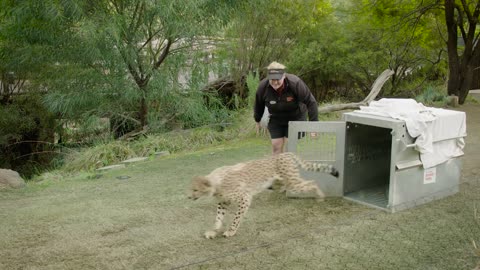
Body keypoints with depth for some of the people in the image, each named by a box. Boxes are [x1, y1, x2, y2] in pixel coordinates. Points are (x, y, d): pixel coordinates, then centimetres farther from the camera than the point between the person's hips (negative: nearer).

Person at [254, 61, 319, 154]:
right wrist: (257, 121, 13)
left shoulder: (295, 83, -32)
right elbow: (259, 104, -2)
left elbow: (311, 102, -25)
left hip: (295, 117, -3)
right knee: (276, 145, -1)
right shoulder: (263, 86, -22)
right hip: (276, 119, 3)